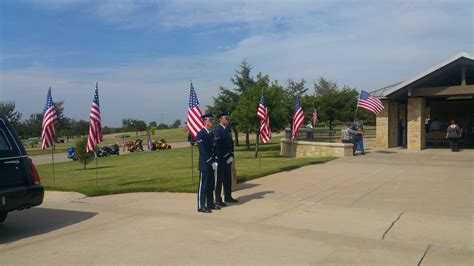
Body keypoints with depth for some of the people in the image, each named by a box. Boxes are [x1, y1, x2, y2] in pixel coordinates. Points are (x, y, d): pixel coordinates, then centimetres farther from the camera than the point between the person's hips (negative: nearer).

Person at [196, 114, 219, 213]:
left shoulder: (211, 134, 13)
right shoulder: (200, 134, -12)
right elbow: (202, 151, -17)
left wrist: (214, 161, 4)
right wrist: (211, 162, -17)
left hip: (211, 164, 8)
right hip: (204, 164, -8)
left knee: (210, 185, 13)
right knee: (203, 185, -2)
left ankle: (210, 204, 22)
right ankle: (201, 206, 4)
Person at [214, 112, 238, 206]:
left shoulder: (229, 130, 13)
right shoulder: (217, 130, -13)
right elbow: (217, 146, -17)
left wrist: (231, 156, 2)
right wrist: (223, 158, -15)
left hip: (228, 159, 8)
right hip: (220, 159, -8)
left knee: (228, 179, 15)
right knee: (219, 179, -2)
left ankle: (228, 197, 26)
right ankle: (218, 200, 5)